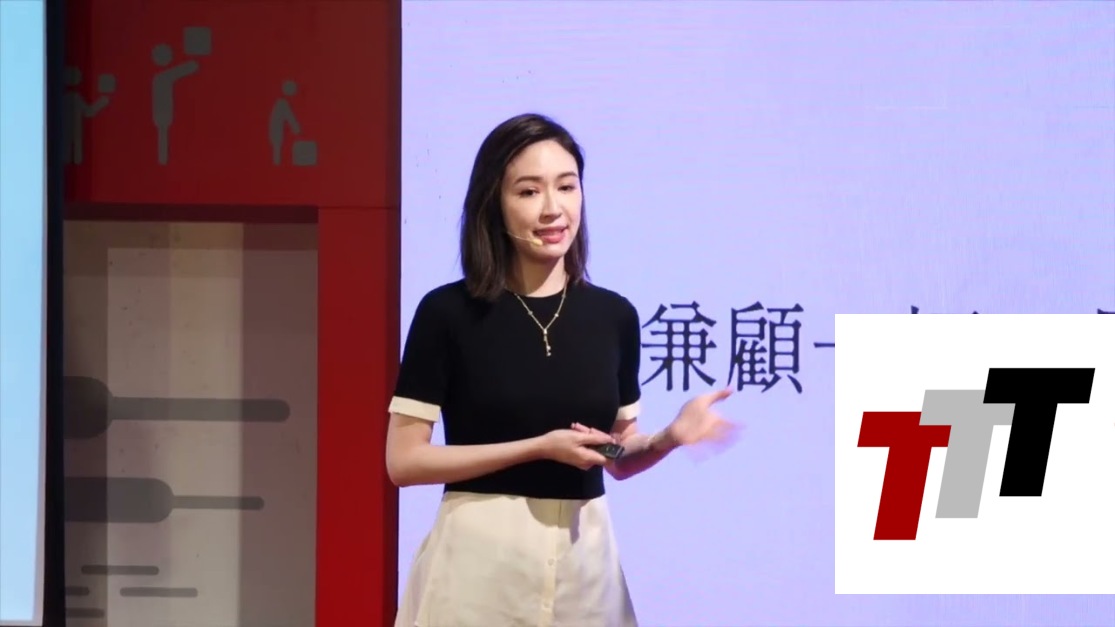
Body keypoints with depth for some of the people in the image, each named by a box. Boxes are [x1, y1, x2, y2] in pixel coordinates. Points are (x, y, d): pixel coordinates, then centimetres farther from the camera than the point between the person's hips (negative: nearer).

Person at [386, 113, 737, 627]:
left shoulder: (613, 315, 4)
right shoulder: (448, 312, -6)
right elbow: (404, 461, -8)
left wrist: (671, 437, -7)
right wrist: (539, 447, -14)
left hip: (583, 556, 3)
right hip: (481, 557, -3)